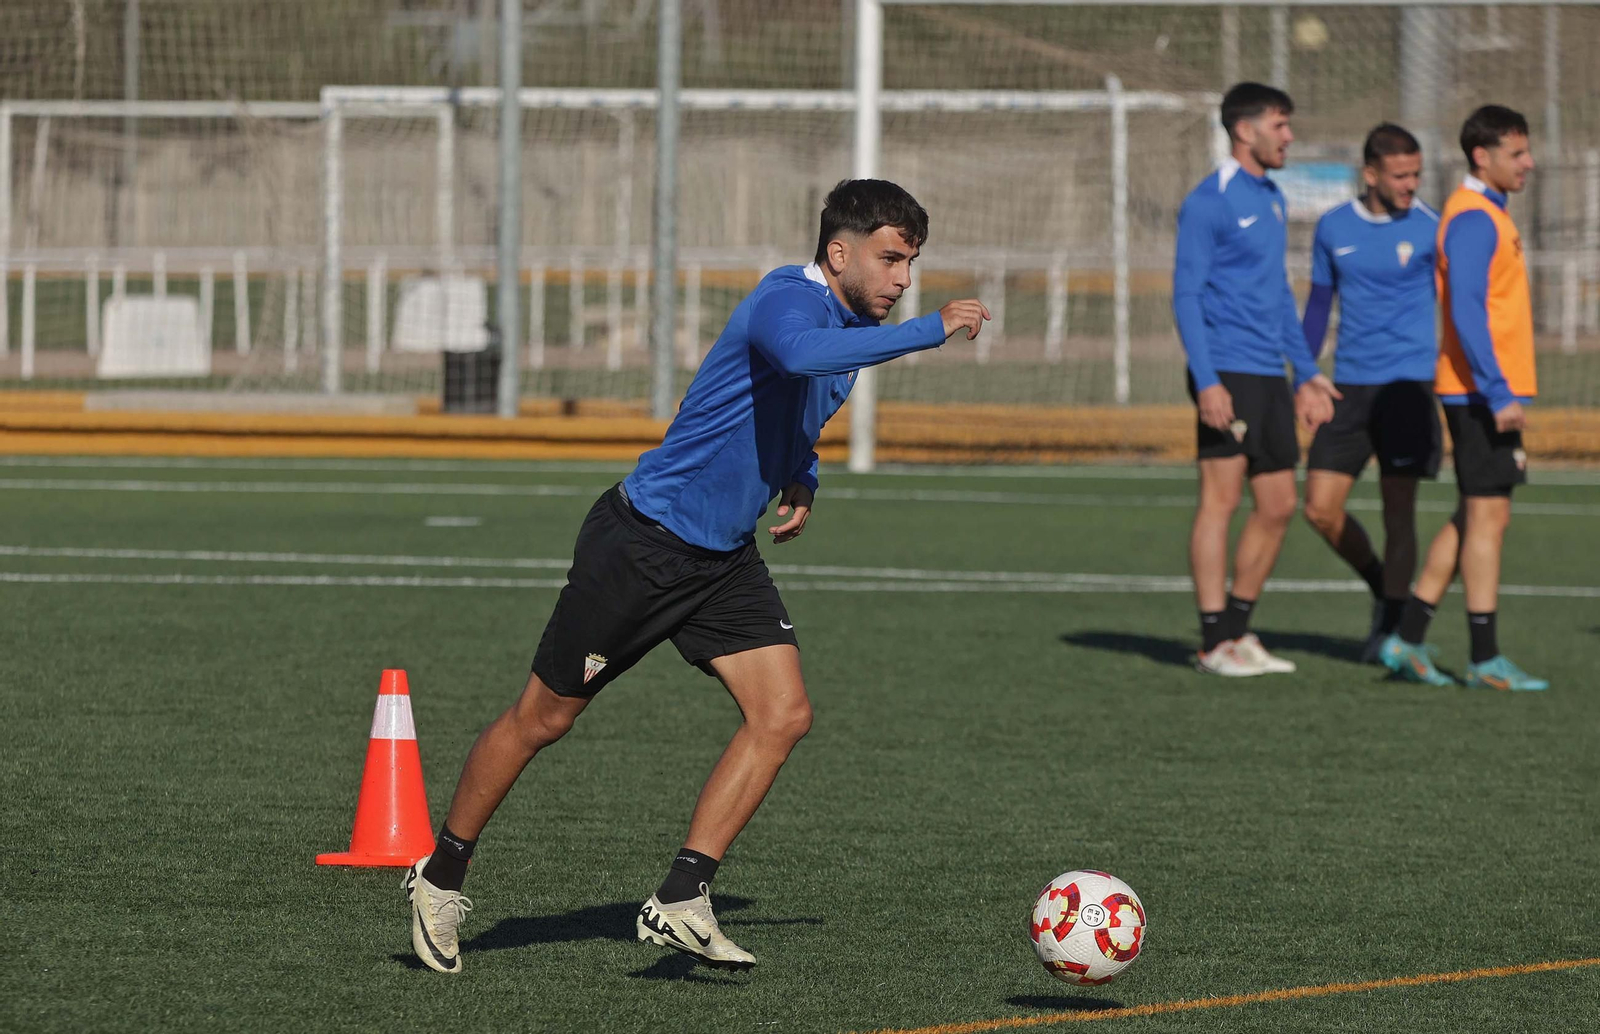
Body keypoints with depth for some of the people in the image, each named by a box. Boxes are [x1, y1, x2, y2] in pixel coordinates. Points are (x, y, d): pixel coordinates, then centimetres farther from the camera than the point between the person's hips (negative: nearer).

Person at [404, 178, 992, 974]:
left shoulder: (851, 322, 7)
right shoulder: (789, 299, -21)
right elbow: (803, 354, -49)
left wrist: (803, 477, 14)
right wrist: (933, 330, -42)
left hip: (725, 561, 8)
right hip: (642, 542, -8)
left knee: (783, 715, -10)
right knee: (543, 719, 5)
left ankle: (680, 904, -6)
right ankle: (442, 878, 23)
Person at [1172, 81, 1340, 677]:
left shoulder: (1271, 200, 18)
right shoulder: (1209, 202, -8)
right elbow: (1186, 295, -11)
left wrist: (1306, 373, 23)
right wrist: (1206, 381, -19)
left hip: (1269, 378, 8)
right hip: (1227, 375, -8)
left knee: (1279, 505, 7)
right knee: (1220, 498, -7)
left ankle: (1237, 628, 15)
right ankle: (1215, 642, -4)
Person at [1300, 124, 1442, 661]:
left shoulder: (1430, 230, -3)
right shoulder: (1333, 229, 6)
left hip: (1407, 385, -3)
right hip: (1349, 386, 3)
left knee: (1398, 509, -4)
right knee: (1321, 509, -1)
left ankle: (1393, 627, 6)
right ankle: (1383, 591, 22)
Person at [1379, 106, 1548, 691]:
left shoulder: (1488, 216, 18)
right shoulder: (1473, 219, -13)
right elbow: (1466, 312, -21)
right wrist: (1499, 395, -25)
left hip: (1488, 393, 10)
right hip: (1482, 392, -10)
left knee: (1476, 519, 12)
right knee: (1486, 517, -7)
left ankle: (1408, 640, 14)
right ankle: (1486, 661, -5)